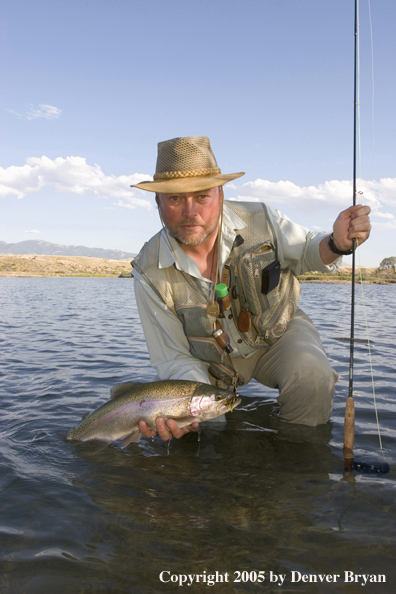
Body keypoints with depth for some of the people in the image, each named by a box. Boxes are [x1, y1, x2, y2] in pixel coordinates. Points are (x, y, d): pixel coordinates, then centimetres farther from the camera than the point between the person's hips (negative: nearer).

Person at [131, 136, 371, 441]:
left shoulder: (260, 220, -22)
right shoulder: (149, 273, -23)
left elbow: (305, 252, 0)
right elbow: (175, 359, -18)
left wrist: (337, 243, -26)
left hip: (278, 331, 0)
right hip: (212, 361, 1)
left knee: (312, 378, -30)